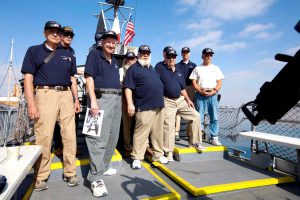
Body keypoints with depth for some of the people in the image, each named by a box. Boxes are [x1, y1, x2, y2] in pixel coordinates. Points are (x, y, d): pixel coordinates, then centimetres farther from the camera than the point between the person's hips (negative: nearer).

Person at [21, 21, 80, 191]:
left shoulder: (68, 54, 21)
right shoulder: (34, 51, 10)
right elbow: (28, 78, 1)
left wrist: (76, 99, 13)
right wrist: (31, 104, -10)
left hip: (66, 95, 4)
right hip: (45, 94, -3)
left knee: (70, 135, 2)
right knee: (44, 136, -5)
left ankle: (70, 173, 14)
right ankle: (41, 177, 11)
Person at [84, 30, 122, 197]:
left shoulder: (115, 61, 22)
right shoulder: (94, 54, 0)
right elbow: (89, 77, -10)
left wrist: (119, 99, 17)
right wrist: (93, 100, -20)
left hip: (117, 99, 8)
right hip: (101, 98, -8)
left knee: (112, 137, 12)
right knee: (99, 138, -11)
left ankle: (104, 166, 27)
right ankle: (96, 178, -4)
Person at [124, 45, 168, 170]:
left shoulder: (152, 68, 23)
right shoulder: (133, 68, 1)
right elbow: (128, 88, -8)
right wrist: (130, 104, -17)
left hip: (159, 105, 7)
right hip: (144, 107, -7)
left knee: (158, 132, 12)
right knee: (141, 133, -5)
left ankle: (158, 155, 24)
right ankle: (137, 158, 5)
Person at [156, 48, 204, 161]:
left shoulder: (179, 71, 15)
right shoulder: (160, 69, -3)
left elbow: (182, 88, 18)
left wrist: (188, 99, 10)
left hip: (180, 100, 6)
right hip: (168, 102, -6)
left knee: (195, 116, 4)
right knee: (169, 126, -5)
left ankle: (194, 142, 20)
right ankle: (168, 152, 9)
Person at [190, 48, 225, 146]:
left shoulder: (216, 68, 15)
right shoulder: (197, 68, 11)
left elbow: (219, 82, 9)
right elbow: (194, 82, 3)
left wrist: (214, 91, -9)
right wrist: (201, 91, -12)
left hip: (213, 95, 2)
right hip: (200, 95, -2)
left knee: (214, 118, 3)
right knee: (199, 118, -2)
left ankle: (214, 138, 11)